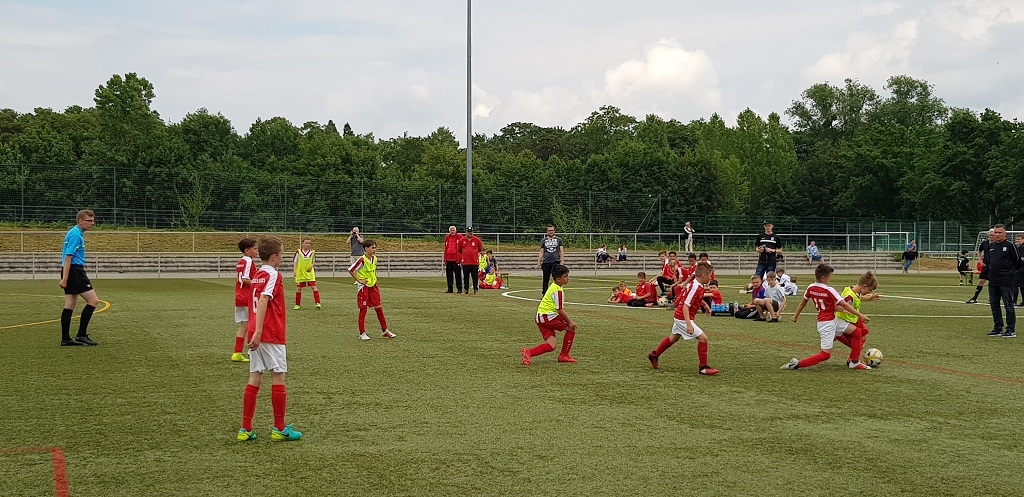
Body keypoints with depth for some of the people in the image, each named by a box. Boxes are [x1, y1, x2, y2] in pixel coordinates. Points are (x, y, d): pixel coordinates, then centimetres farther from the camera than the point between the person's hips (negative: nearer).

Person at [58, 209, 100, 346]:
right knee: (93, 300, -8)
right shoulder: (76, 235, -13)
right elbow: (68, 257, -19)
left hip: (72, 272, 10)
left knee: (70, 306, 9)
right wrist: (64, 278, -23)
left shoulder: (76, 233, 18)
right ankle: (81, 335, -7)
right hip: (75, 271, -10)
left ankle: (65, 339, 9)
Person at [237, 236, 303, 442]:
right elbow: (263, 302, -23)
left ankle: (246, 429, 7)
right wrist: (258, 332, -28)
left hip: (257, 334, 8)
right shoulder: (273, 275, -11)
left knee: (254, 379, 8)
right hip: (272, 334, -8)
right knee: (278, 378, 0)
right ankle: (280, 429, 5)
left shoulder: (257, 275, 15)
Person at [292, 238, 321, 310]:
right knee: (298, 289, 5)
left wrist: (311, 266, -6)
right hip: (300, 273, 0)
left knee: (314, 287, -10)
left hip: (310, 273, 1)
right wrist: (295, 271, -5)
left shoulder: (312, 252, 0)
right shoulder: (298, 252, -6)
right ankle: (297, 305, 16)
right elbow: (295, 261, 2)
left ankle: (318, 303, -10)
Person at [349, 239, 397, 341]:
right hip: (364, 287, -7)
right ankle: (362, 334, 7)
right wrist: (359, 280, -16)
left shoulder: (374, 259, 4)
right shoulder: (362, 260, -18)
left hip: (373, 286, 7)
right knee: (363, 310, 0)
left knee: (379, 308, 7)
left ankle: (384, 331, 15)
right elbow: (350, 270, -18)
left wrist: (374, 280, 12)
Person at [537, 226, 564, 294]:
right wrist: (539, 262, 2)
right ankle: (544, 295, 12)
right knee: (545, 280, 5)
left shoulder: (558, 239, 8)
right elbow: (541, 252, 12)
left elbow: (561, 251, 5)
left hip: (556, 262, -2)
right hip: (546, 263, 2)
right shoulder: (544, 240, 12)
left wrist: (562, 261, -6)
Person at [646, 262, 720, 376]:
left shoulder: (697, 285, 3)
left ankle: (654, 355, 44)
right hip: (683, 318, -10)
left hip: (679, 316, 10)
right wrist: (688, 324, -35)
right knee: (703, 338, -13)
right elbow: (685, 306, -29)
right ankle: (703, 367, -6)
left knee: (673, 338, 27)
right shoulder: (695, 288, -25)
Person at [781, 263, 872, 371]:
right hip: (826, 324, -9)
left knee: (857, 332, 16)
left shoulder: (810, 288, 1)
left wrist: (796, 315, 31)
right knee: (826, 354, -6)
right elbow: (844, 305, -17)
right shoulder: (829, 290, -18)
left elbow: (803, 302, 15)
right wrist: (860, 315, -13)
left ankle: (854, 362, 21)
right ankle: (796, 364, -9)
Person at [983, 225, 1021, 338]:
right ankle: (998, 329, 19)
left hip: (1006, 282, -7)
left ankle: (1011, 330, -2)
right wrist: (986, 265, 9)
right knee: (994, 305, 10)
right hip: (993, 281, 7)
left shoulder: (1010, 246, -5)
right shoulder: (991, 246, 14)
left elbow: (1018, 263, -1)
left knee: (1009, 306, -5)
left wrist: (1010, 271, 0)